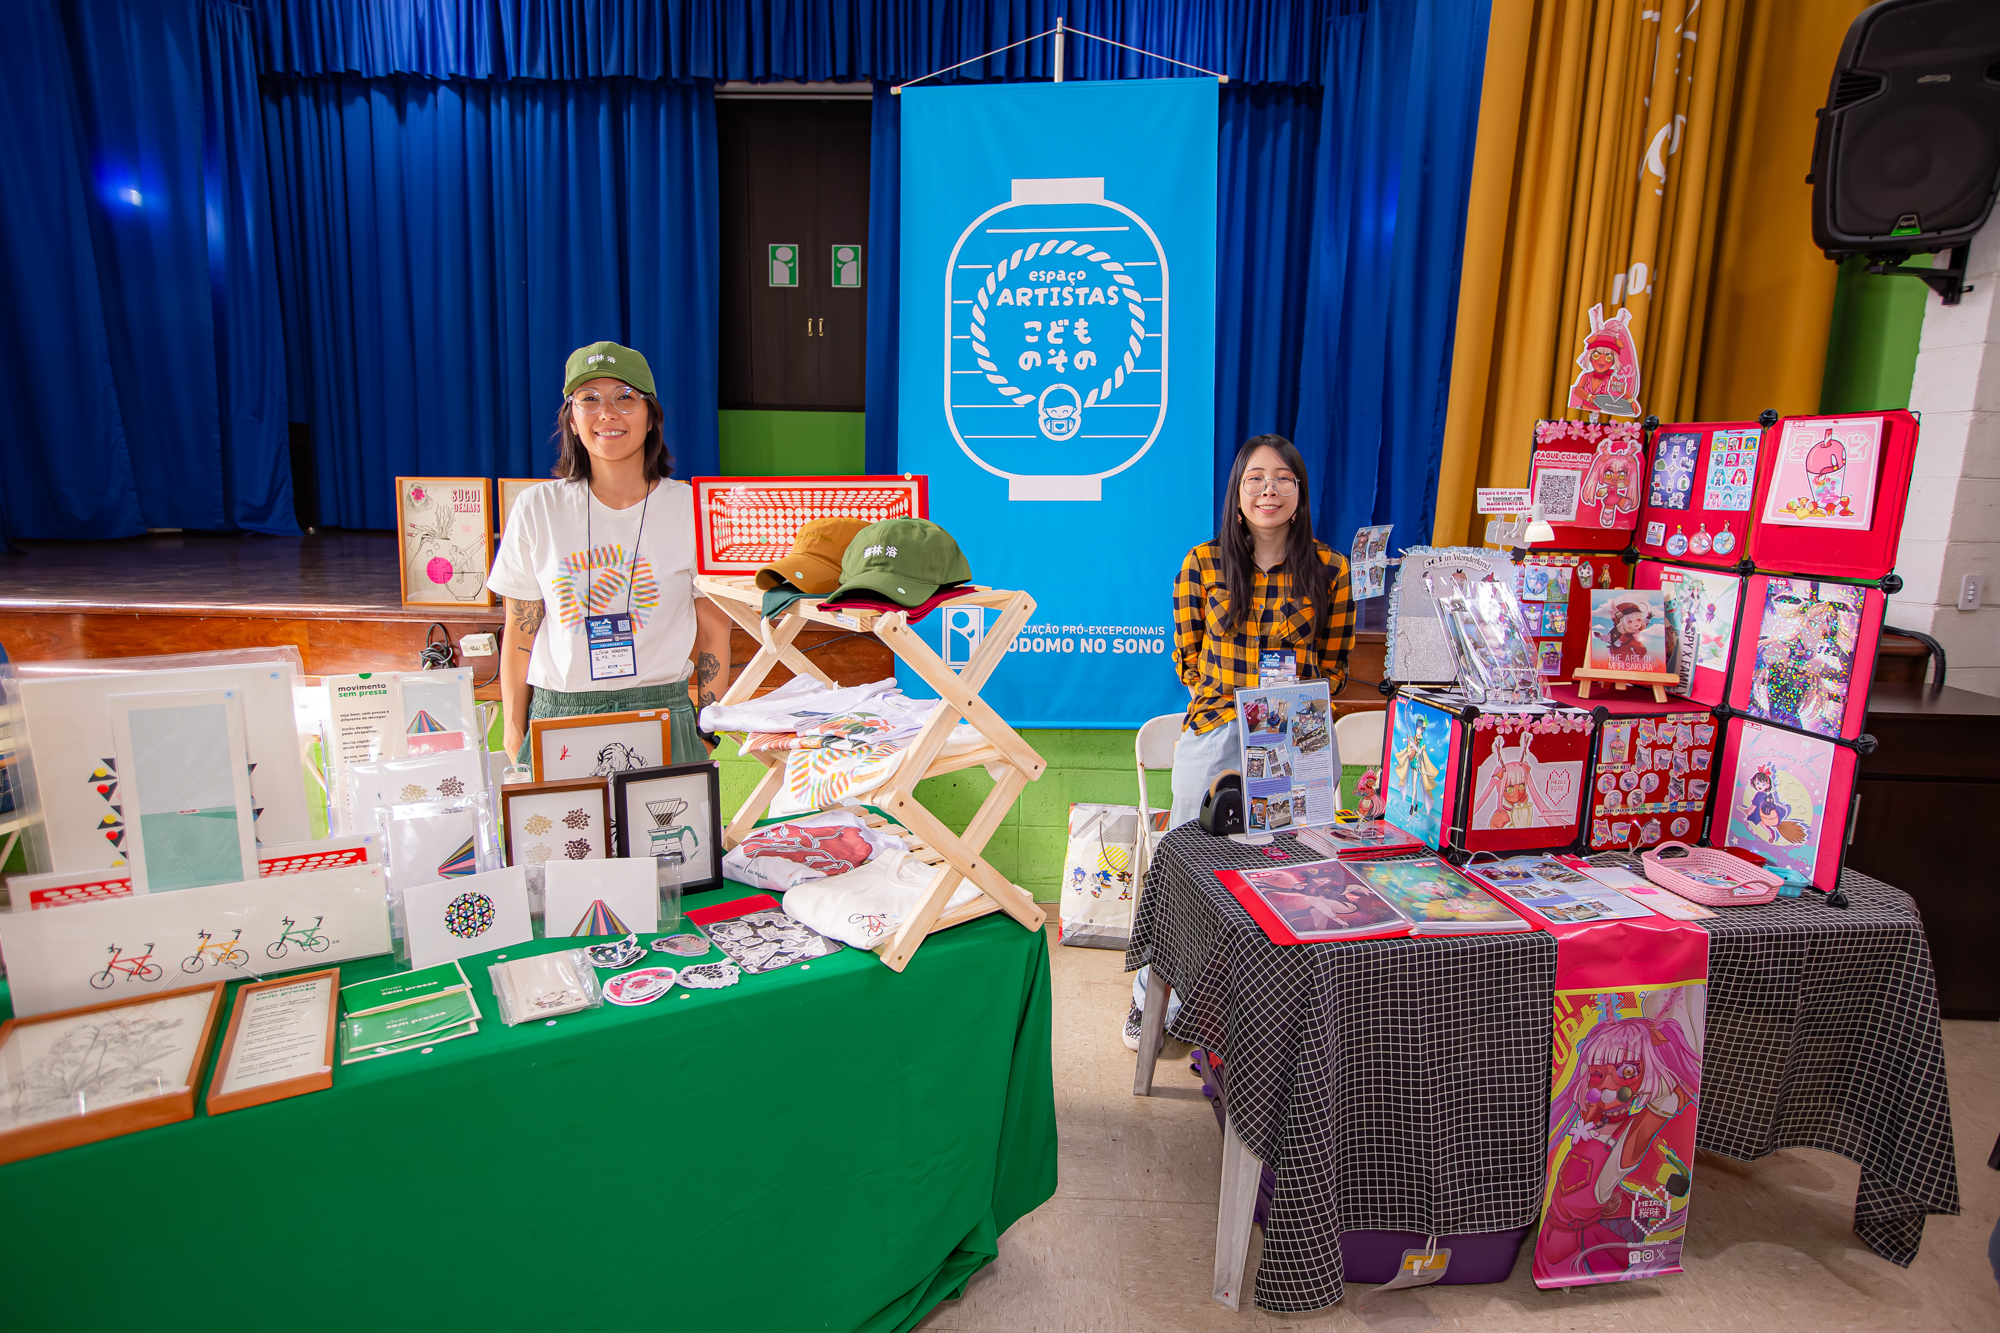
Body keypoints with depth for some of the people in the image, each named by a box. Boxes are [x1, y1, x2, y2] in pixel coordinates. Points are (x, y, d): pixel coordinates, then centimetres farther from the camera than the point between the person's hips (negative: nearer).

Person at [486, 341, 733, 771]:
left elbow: (714, 630, 4)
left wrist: (708, 735, 0)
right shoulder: (537, 509, 2)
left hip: (662, 720, -1)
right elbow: (518, 636, 7)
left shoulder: (691, 508, -1)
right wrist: (514, 743, 4)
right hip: (555, 720, 1)